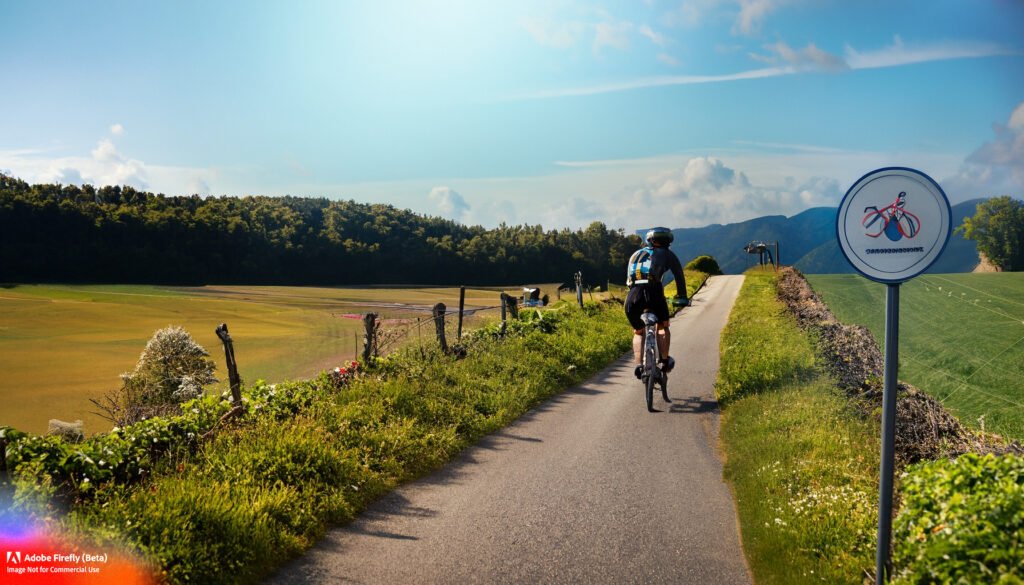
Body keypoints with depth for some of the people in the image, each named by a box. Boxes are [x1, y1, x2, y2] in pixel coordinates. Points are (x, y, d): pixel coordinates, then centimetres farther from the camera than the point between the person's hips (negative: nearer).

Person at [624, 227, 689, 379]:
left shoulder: (636, 254, 32)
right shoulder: (667, 254, 21)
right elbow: (679, 276, 21)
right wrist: (682, 297, 33)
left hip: (633, 296, 3)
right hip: (653, 291, -3)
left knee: (638, 332, 21)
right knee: (663, 326, 22)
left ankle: (639, 365, 7)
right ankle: (665, 361, 17)